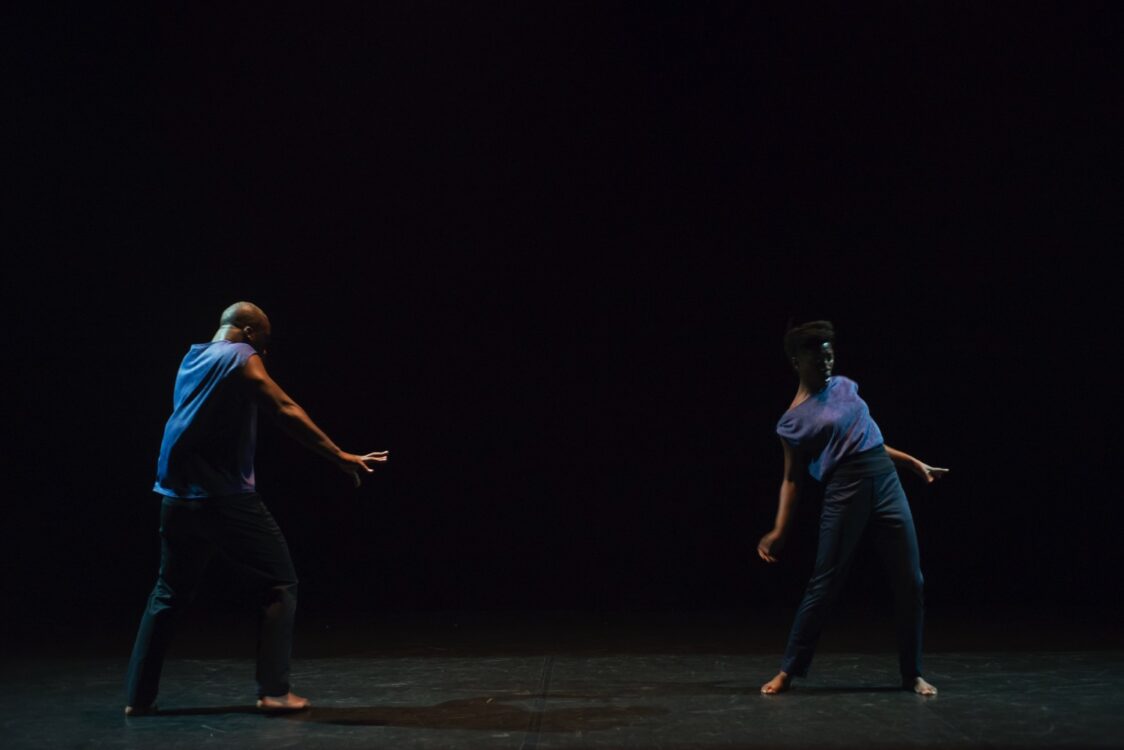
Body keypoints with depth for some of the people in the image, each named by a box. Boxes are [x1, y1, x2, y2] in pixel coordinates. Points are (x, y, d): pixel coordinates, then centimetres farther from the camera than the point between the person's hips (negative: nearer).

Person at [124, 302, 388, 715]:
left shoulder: (192, 359, 16)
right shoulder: (240, 358, -7)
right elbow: (287, 412, -16)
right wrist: (341, 458, -19)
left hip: (178, 498, 7)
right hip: (226, 498, -7)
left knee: (168, 594, 18)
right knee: (279, 586, 2)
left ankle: (138, 695, 18)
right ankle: (273, 690, -4)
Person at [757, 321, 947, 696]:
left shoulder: (844, 386, 14)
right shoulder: (793, 420, -1)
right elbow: (793, 478, 1)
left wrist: (914, 463, 24)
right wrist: (780, 530, -6)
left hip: (887, 482, 5)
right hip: (845, 491, -5)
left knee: (910, 582, 3)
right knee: (825, 583, -5)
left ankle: (912, 674, 15)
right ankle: (789, 670, 7)